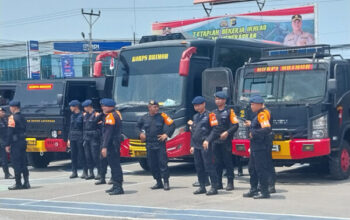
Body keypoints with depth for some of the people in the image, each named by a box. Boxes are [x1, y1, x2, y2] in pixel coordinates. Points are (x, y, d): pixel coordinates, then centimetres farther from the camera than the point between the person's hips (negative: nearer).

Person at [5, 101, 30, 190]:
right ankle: (26, 183, 11)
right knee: (23, 163, 11)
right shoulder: (22, 117, 14)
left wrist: (7, 145, -14)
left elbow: (10, 132, -16)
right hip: (23, 142, 8)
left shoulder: (12, 117, -12)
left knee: (16, 163, -3)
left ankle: (18, 183, -1)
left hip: (15, 143, -8)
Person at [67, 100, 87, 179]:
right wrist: (69, 139, 15)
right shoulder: (72, 115, 14)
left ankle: (85, 172, 2)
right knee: (73, 155, 7)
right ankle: (74, 172, 14)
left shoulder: (82, 115, -7)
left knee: (82, 155, -4)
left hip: (80, 138, -7)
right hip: (73, 138, 7)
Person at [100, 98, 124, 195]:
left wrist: (105, 147, -24)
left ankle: (119, 187, -9)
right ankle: (115, 186, 25)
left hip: (112, 144, -11)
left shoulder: (110, 116, -15)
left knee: (115, 165, -10)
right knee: (114, 165, 16)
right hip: (114, 144, 11)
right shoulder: (116, 114, 16)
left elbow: (108, 133, -22)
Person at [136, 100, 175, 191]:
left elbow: (172, 125, 0)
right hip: (149, 145, 3)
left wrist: (167, 134, -7)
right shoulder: (144, 118, 5)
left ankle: (166, 182, 0)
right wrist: (140, 133, 4)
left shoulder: (162, 116, -1)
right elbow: (137, 126, 21)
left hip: (160, 144, -3)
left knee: (163, 163, -7)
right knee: (152, 164, 7)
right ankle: (159, 182, 18)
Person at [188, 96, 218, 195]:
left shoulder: (209, 115, -5)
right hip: (196, 145, 8)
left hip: (206, 145, -8)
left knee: (209, 166, -7)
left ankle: (214, 187, -3)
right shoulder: (195, 117, 18)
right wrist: (192, 145, 17)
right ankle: (202, 187, 18)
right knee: (199, 167, 10)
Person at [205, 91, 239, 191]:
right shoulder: (214, 112, 14)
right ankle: (218, 183, 14)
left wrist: (227, 132, -18)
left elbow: (235, 125, -6)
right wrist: (208, 139, 2)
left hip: (226, 141, -5)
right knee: (217, 162, 7)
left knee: (228, 162, -2)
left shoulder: (229, 111, -1)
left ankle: (230, 183, 4)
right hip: (216, 141, 5)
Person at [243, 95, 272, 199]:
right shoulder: (259, 114, 16)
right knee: (252, 168, 17)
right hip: (256, 147, 11)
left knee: (261, 169, -6)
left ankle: (264, 192, 0)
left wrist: (253, 134, -20)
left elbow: (267, 129, -27)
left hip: (261, 147, -11)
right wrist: (251, 125, 21)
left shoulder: (262, 114, -16)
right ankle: (253, 190, 27)